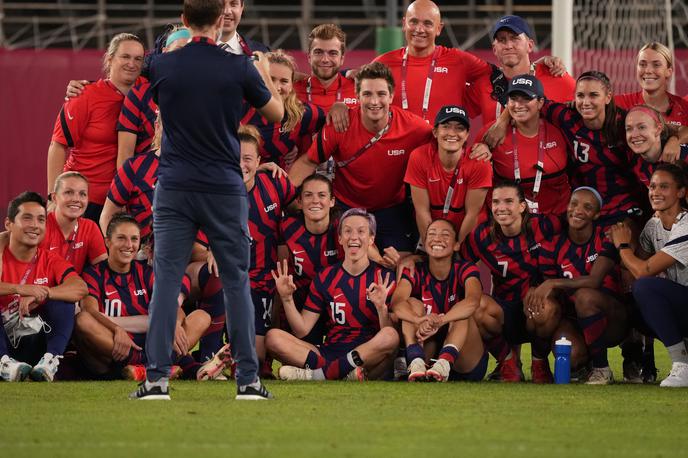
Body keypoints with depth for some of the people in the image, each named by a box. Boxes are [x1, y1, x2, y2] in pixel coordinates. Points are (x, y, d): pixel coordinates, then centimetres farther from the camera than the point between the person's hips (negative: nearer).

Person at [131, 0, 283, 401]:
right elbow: (277, 113, 10)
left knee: (166, 281, 1)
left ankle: (157, 378, -6)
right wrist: (265, 73, 28)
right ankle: (248, 379, 5)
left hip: (174, 188, 1)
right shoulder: (239, 68, -5)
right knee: (236, 282, 7)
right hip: (224, 188, -1)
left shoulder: (163, 65, -2)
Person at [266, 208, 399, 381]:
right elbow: (302, 330, 9)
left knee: (391, 336, -35)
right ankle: (347, 373, -31)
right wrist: (287, 298, -5)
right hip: (330, 352, 3)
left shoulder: (384, 278, 4)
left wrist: (381, 307, -22)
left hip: (369, 356, -3)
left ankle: (318, 374, -34)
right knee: (273, 337, -17)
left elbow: (389, 334, -4)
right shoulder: (325, 277, 12)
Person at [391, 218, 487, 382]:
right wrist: (422, 321, -43)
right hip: (428, 351, 2)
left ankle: (444, 363, -52)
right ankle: (416, 362, -43)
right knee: (413, 304, -15)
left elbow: (472, 301, -27)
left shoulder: (465, 270, -4)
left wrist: (439, 322, -45)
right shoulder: (416, 272, 1)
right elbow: (397, 303, -20)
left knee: (462, 312, -24)